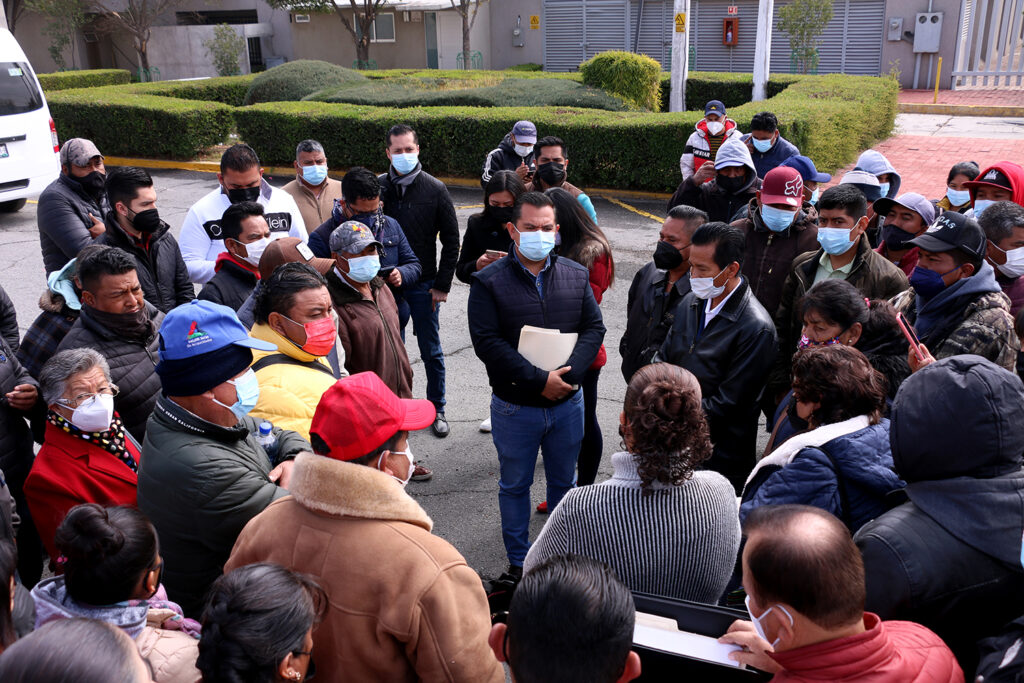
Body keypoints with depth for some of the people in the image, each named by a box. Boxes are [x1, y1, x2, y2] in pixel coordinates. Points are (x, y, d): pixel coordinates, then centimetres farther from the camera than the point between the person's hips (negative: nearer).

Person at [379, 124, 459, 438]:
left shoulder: (435, 189, -3)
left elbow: (451, 241, -1)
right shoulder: (377, 187, 0)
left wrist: (442, 284, -4)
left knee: (431, 351, 7)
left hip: (424, 284, -1)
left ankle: (437, 409, 22)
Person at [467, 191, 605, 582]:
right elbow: (487, 342, -17)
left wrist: (567, 374, -18)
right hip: (514, 406, -3)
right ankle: (519, 561, 30)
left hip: (567, 403, 3)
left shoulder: (577, 276, 3)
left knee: (563, 482, 18)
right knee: (515, 485, 13)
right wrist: (538, 380, -22)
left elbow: (594, 328, -2)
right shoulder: (489, 282, -9)